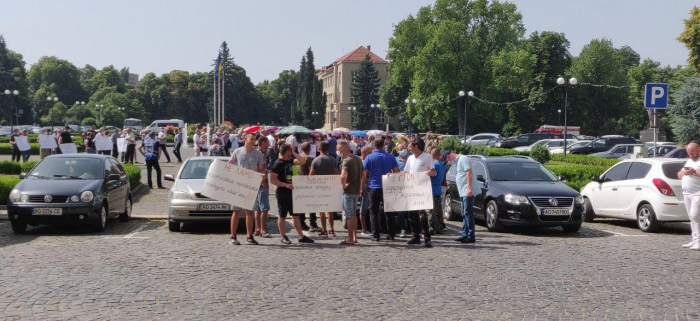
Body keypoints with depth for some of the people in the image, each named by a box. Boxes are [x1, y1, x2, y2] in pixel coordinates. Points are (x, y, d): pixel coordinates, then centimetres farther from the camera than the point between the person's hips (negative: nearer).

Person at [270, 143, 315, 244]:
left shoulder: (289, 160, 10)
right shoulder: (278, 163, -13)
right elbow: (272, 180, -17)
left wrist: (294, 152, 1)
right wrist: (286, 185, -23)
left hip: (291, 192, 8)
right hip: (282, 193, -8)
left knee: (296, 215, 9)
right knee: (282, 215, 3)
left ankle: (301, 236, 13)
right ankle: (283, 237, 13)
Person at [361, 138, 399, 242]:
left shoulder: (369, 158, -3)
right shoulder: (391, 157, 3)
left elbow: (364, 174, -3)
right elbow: (396, 173, 6)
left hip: (374, 188, -2)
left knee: (374, 213, 5)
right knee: (389, 212, 12)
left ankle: (375, 235, 2)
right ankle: (391, 234, 14)